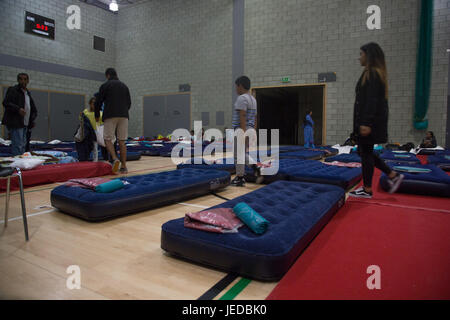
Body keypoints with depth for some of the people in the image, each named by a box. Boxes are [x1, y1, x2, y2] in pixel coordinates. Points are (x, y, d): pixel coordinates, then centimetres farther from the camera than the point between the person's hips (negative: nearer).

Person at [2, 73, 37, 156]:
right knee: (17, 145, -13)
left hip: (25, 124, 8)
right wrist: (18, 109, -26)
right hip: (15, 124, -8)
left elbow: (33, 109, 27)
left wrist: (32, 120, 13)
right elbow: (6, 103, -12)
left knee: (23, 145, 11)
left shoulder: (28, 93, 21)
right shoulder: (12, 90, -1)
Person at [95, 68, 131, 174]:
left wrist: (97, 116, 16)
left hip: (110, 115, -4)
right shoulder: (124, 86, 19)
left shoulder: (105, 85, 5)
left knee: (108, 139, 1)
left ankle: (115, 159, -23)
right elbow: (129, 103, 20)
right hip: (124, 116, 4)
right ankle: (123, 166, 2)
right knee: (122, 141, 3)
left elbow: (98, 102, 3)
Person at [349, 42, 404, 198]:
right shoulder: (375, 73, 17)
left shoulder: (372, 74, -13)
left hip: (369, 120, -10)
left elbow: (372, 100, -21)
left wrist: (366, 123, -25)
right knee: (363, 151, 16)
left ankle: (367, 190, 8)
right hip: (367, 120, 10)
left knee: (365, 152, -2)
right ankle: (393, 175, 19)